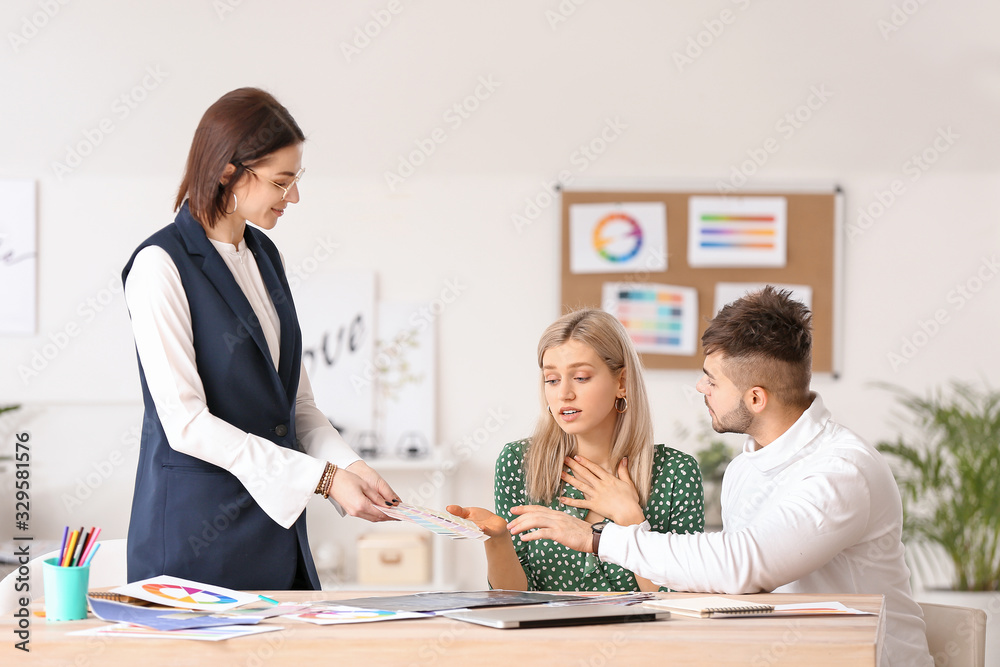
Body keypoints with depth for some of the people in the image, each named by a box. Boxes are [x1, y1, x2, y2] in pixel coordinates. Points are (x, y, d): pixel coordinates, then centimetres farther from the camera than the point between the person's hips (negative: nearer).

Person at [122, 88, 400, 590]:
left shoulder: (264, 256, 12)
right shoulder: (160, 265, -12)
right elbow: (185, 423, -19)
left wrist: (348, 464, -4)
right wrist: (323, 478, -20)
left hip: (276, 526, 7)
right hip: (196, 535, -7)